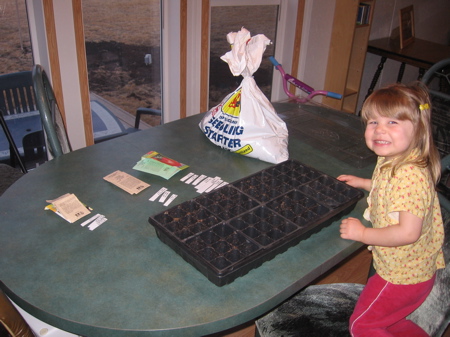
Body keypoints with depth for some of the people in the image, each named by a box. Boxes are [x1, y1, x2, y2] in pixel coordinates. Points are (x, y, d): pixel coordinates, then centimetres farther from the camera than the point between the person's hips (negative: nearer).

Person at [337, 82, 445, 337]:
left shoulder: (409, 175, -33)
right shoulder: (391, 161, -2)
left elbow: (408, 233, -33)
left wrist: (362, 233, -22)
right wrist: (363, 183, 18)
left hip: (403, 275, -9)